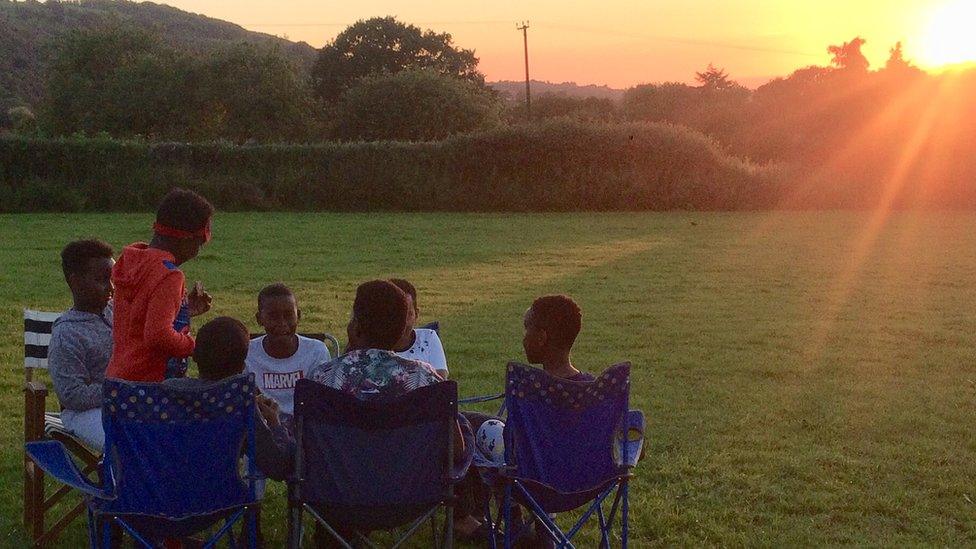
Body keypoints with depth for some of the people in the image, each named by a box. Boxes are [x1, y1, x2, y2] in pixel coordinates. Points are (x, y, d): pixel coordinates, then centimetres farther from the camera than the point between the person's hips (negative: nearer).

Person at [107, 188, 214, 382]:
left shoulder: (131, 262, 10)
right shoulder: (169, 275, -19)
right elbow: (158, 335, -28)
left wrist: (186, 310, 17)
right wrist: (194, 346, -12)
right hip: (153, 382, -9)